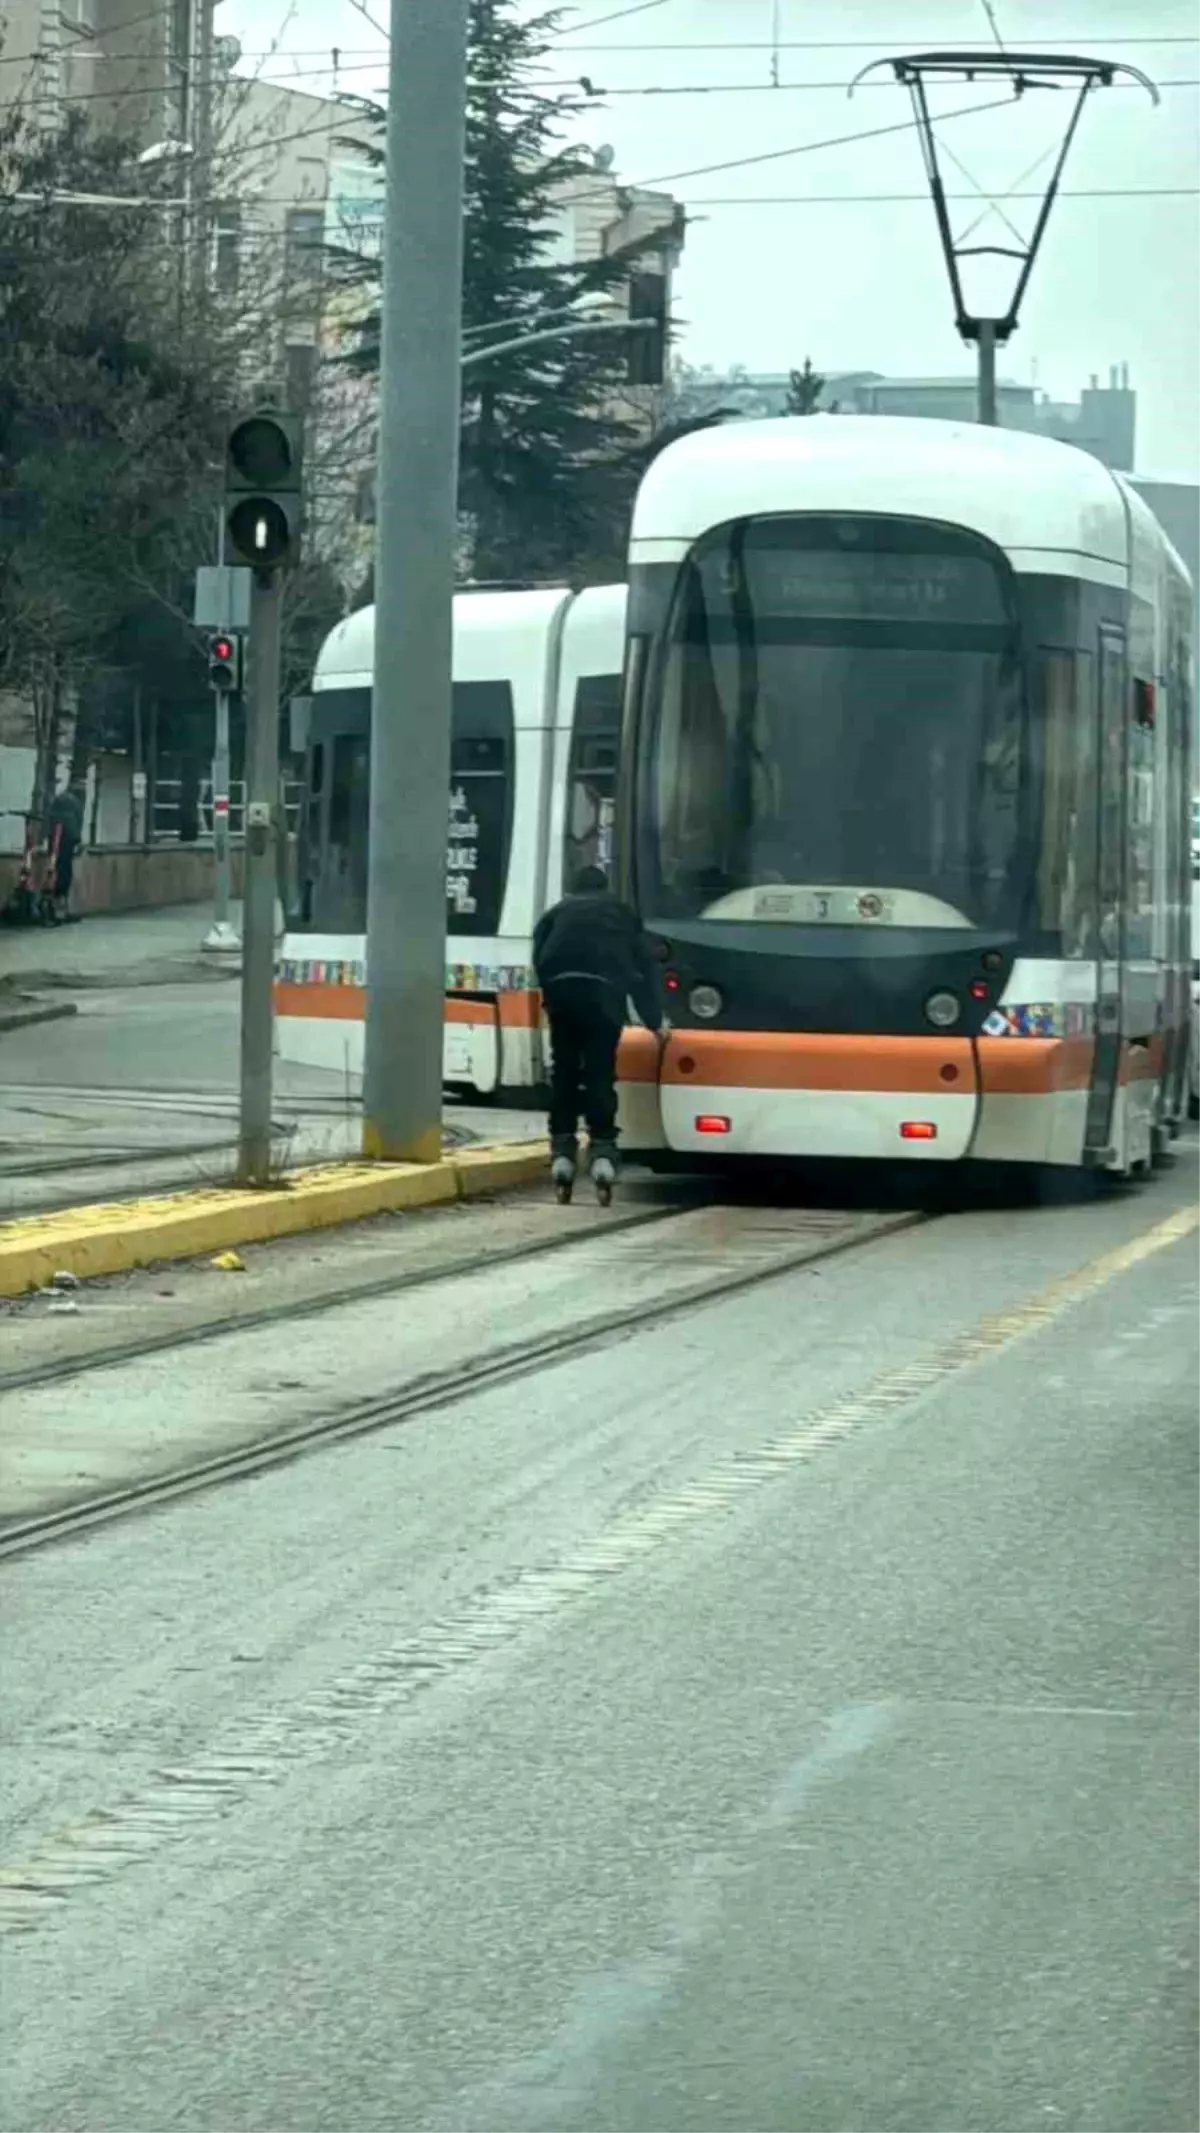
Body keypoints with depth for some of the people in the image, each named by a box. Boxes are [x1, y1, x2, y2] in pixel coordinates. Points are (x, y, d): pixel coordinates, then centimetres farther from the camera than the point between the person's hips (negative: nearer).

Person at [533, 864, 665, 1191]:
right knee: (600, 1069, 5)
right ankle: (602, 1149, -4)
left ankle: (563, 1148, 6)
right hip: (605, 985, -1)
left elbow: (540, 958, 17)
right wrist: (654, 1020, 34)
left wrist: (551, 994, 20)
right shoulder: (621, 912, 30)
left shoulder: (557, 913, 31)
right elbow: (644, 966, 28)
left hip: (561, 983, 1)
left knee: (565, 1067, 12)